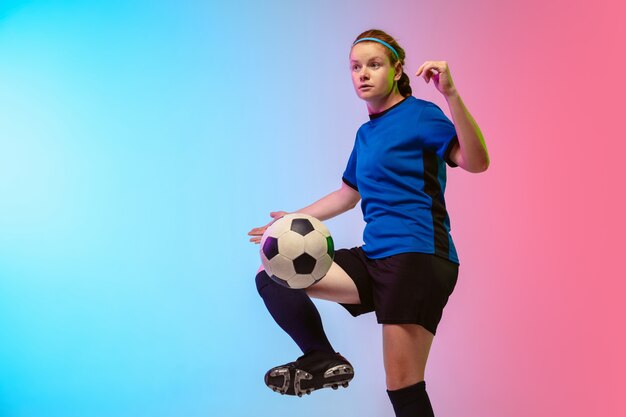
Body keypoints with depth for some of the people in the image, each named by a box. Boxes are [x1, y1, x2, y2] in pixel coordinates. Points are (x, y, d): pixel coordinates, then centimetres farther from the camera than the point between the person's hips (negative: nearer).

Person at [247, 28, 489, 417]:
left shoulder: (420, 114, -3)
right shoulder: (365, 133, 18)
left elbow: (475, 161, -19)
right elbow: (348, 193, 34)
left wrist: (451, 94, -30)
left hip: (417, 258, -8)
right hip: (374, 259, 8)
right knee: (271, 275, 1)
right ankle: (322, 360, -1)